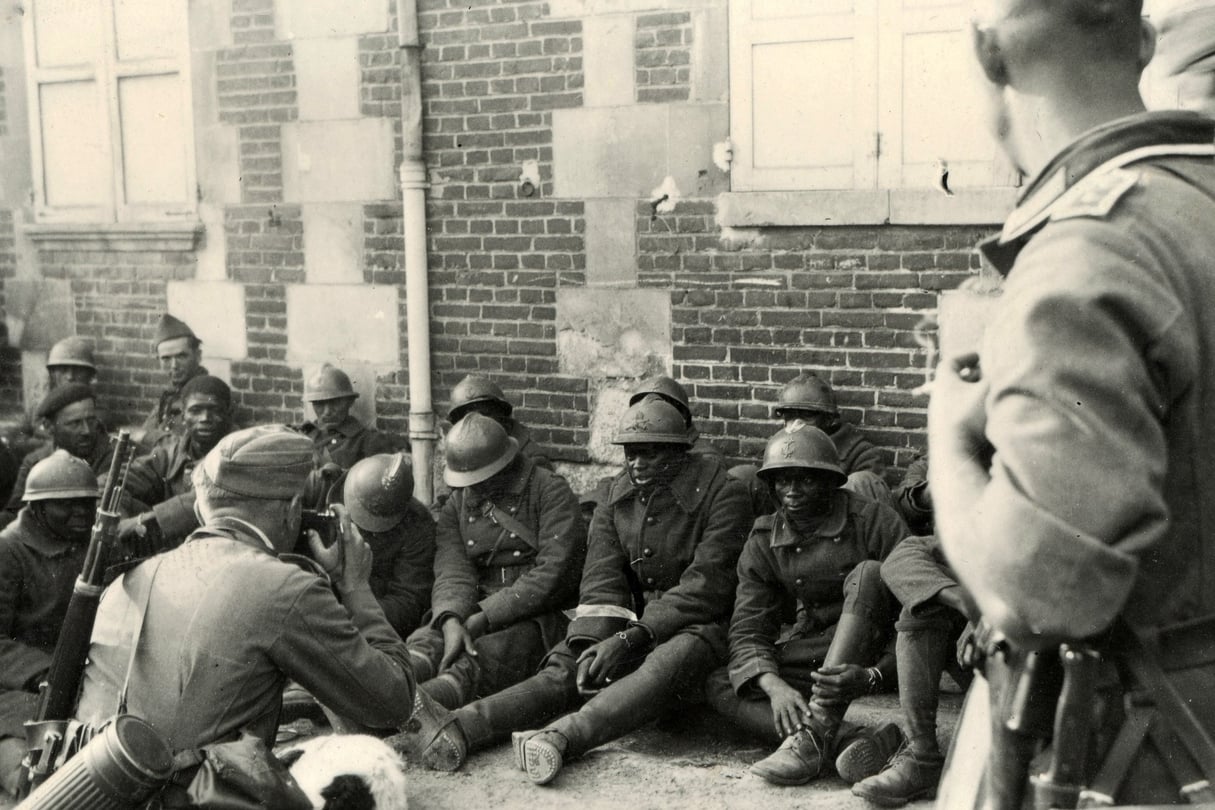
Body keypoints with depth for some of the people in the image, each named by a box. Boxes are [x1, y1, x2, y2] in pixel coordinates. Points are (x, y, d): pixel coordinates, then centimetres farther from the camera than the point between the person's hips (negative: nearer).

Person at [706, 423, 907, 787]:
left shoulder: (874, 521, -17)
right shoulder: (764, 541, -4)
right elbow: (748, 629, -9)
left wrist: (873, 675, -36)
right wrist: (773, 685, -31)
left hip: (876, 651, -4)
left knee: (867, 574, -32)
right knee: (720, 685, -17)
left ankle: (815, 732, -41)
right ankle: (849, 740, -39)